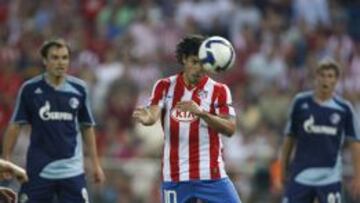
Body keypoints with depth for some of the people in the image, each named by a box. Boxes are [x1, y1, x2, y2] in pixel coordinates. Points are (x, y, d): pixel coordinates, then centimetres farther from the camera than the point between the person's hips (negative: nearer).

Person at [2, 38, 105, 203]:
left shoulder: (79, 89, 3)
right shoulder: (30, 89, -3)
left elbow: (87, 127, 11)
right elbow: (15, 125, 1)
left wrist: (95, 163, 9)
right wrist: (6, 160, -5)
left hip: (72, 170, 1)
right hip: (38, 170, -1)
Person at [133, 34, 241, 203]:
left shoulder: (219, 90, 0)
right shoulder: (165, 86, 4)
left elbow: (230, 129, -12)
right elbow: (154, 114, -12)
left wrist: (200, 112, -27)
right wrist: (147, 118, -37)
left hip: (212, 176, -1)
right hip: (175, 177, 1)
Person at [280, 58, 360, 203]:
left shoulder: (344, 108, 0)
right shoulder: (301, 103, 3)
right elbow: (290, 137, 10)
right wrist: (284, 168, 11)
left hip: (330, 178, -1)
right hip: (301, 175, 1)